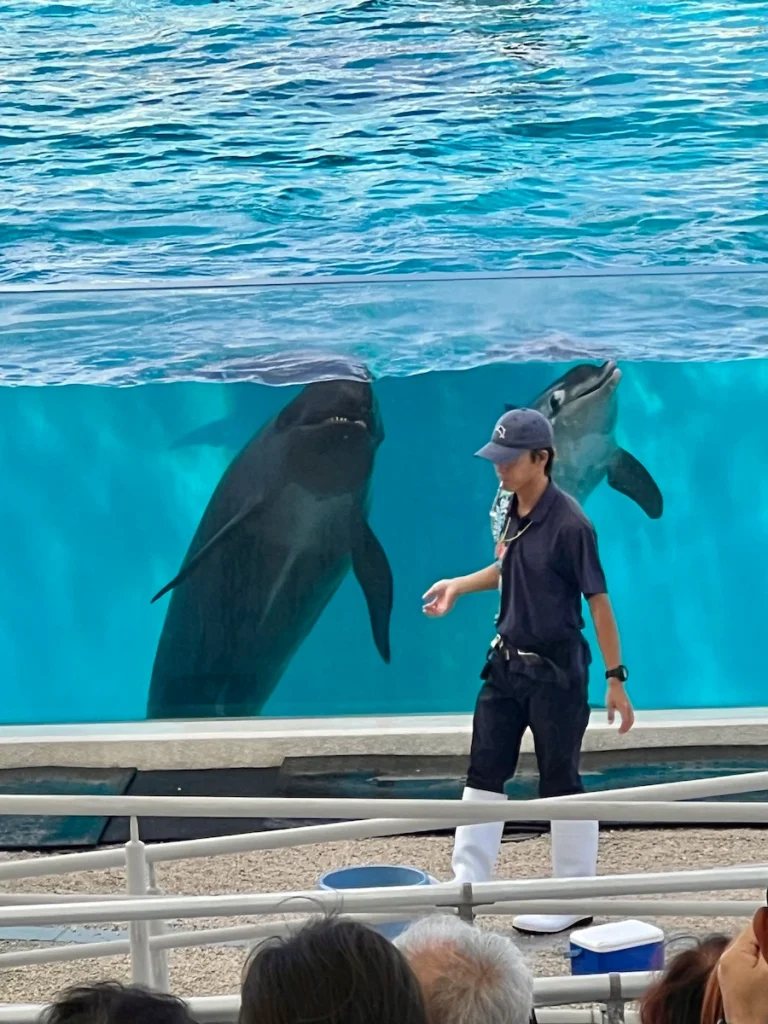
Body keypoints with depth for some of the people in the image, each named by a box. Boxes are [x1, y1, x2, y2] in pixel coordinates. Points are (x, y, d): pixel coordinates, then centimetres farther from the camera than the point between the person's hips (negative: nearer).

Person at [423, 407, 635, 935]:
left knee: (561, 783, 4)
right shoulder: (512, 511, 1)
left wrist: (615, 678, -16)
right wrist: (458, 585, 8)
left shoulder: (569, 524, -21)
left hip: (555, 671, -8)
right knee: (484, 771, 10)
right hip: (507, 662, 8)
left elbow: (598, 601, -17)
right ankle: (467, 886, 18)